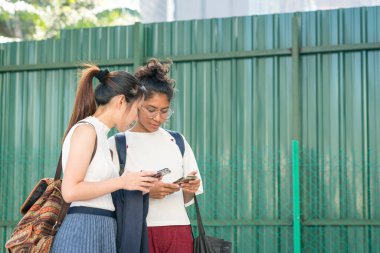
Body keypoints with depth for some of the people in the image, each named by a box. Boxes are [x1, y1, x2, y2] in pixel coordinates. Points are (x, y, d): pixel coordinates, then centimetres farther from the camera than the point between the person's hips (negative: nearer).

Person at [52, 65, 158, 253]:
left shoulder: (99, 133, 19)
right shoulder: (86, 129, -7)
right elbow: (70, 191, -16)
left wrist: (136, 185, 12)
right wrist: (122, 182, -11)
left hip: (101, 234, 9)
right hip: (83, 232, -9)